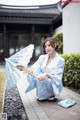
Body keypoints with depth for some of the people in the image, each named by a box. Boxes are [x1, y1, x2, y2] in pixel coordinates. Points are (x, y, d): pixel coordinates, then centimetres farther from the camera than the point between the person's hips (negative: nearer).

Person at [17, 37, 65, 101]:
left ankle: (52, 95, -5)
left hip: (54, 86, -4)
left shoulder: (60, 60, -7)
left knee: (41, 78, -30)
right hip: (43, 84, 4)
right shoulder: (42, 57, 5)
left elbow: (57, 76, -15)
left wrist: (46, 74, -33)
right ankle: (41, 95, -3)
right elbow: (34, 69, -10)